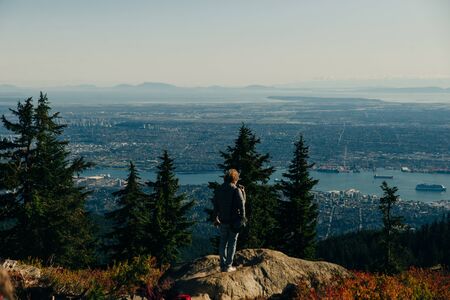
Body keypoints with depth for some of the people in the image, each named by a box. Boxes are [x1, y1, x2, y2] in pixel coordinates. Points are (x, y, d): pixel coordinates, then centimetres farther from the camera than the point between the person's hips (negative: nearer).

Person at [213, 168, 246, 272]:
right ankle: (228, 266, 6)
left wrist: (216, 218, 21)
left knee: (223, 242, 14)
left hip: (222, 221, 5)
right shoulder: (236, 190, -14)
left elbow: (215, 205, 12)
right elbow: (241, 204, -15)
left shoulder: (219, 190, 4)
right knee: (232, 242, 5)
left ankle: (222, 265, 18)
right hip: (234, 221, -5)